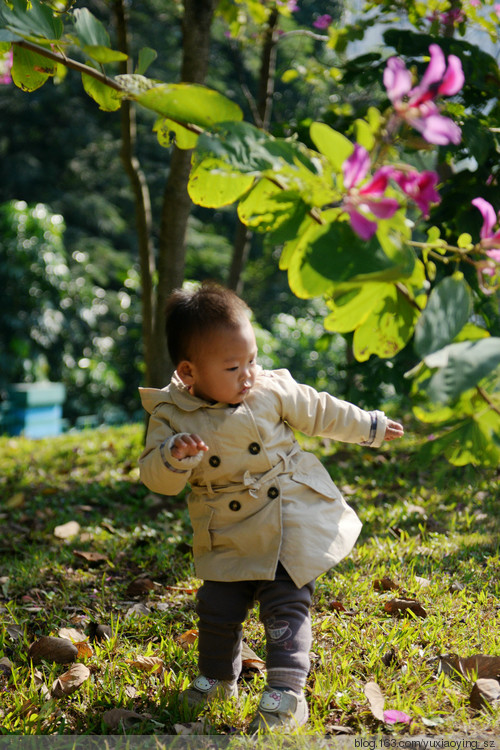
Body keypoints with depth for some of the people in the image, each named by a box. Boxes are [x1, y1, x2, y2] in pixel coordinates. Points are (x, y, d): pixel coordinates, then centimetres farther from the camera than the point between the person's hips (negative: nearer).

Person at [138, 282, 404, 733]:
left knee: (284, 607, -8)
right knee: (217, 608, 7)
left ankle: (287, 694, -5)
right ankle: (218, 677, 32)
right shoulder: (171, 417, -9)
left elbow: (319, 412, 8)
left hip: (291, 523, -1)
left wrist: (370, 427, 18)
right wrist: (174, 456, -36)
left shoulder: (272, 390, -7)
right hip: (229, 538, 1)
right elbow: (156, 478, -14)